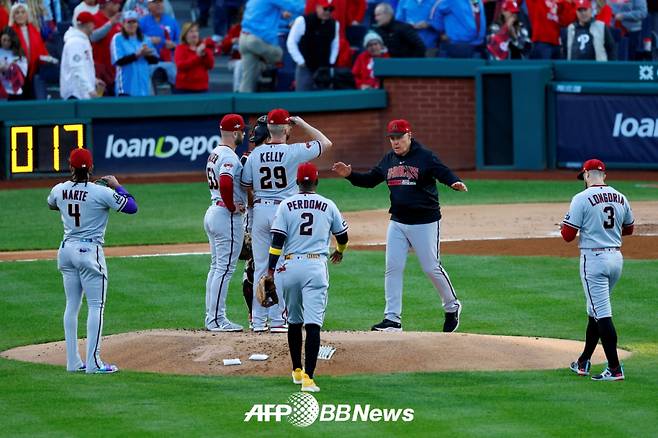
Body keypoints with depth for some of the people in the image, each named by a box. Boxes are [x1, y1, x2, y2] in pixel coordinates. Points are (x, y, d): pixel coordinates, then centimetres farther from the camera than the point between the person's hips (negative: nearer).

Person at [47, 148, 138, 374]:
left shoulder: (59, 190, 1)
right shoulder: (101, 193, -15)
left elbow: (52, 204, 26)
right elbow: (131, 207, -10)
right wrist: (117, 186, 2)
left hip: (66, 250, 6)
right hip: (90, 252, -6)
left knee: (72, 305, 12)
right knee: (96, 306, -2)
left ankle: (73, 361, 12)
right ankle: (93, 362, -7)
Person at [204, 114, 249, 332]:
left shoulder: (214, 154, 14)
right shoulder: (229, 156, -16)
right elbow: (226, 183, -31)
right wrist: (233, 207, -18)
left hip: (213, 212, 10)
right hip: (227, 216, -10)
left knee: (216, 267, 14)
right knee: (225, 268, -7)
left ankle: (211, 317, 17)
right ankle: (217, 319, -8)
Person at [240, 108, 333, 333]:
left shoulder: (255, 154, 3)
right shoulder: (294, 152, -8)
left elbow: (246, 184, 7)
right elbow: (326, 143, 3)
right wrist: (302, 124, 8)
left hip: (260, 211, 4)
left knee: (260, 266, 8)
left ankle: (258, 320, 9)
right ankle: (277, 320, 0)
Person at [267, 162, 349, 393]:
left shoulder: (286, 205, 2)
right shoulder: (328, 206, 6)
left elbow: (277, 240, -5)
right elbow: (342, 236, 19)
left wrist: (270, 270, -2)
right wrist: (340, 252, 41)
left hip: (290, 266, 1)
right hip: (316, 266, -1)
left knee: (294, 321, 19)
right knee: (313, 323, -8)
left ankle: (297, 371, 29)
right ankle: (308, 377, -19)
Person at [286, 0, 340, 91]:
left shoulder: (334, 24, 4)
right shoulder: (302, 21, -10)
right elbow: (291, 43, -5)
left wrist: (331, 62, 8)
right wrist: (300, 61, -8)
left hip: (324, 69, 4)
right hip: (305, 68, -4)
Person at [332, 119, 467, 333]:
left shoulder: (425, 157, -10)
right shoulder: (389, 160, 9)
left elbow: (444, 173, -22)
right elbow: (370, 180, 17)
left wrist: (455, 183, -43)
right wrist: (350, 175, 1)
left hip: (424, 222, -6)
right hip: (397, 223, 6)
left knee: (432, 268, 0)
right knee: (393, 268, -1)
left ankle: (452, 307, 22)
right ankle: (392, 319, 1)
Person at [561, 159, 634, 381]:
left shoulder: (582, 199, -11)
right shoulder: (620, 198, 7)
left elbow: (567, 235, -11)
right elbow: (628, 229, 21)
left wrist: (568, 223, 11)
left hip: (594, 258, -7)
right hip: (616, 258, 7)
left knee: (602, 313, -7)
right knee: (596, 310, 19)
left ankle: (614, 368, -12)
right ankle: (583, 362, 28)